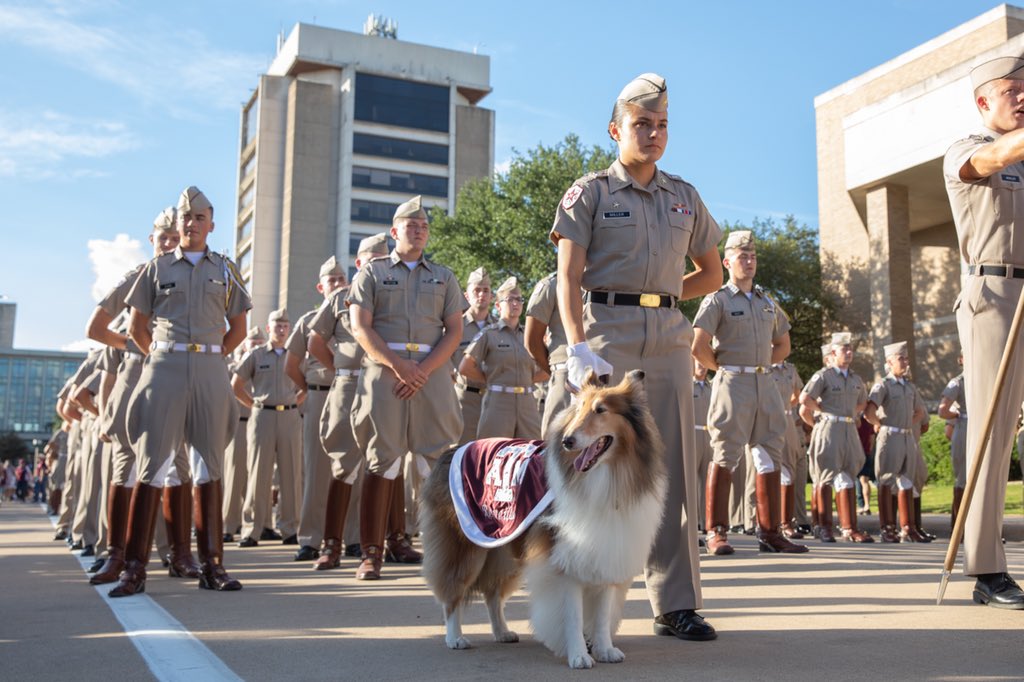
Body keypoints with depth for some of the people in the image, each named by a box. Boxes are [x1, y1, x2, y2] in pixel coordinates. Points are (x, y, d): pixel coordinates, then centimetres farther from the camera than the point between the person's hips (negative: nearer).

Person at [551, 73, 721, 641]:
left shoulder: (685, 197, 17)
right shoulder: (589, 193, 5)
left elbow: (712, 273, 25)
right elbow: (568, 278, -6)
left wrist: (659, 297, 13)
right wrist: (578, 346, -19)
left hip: (669, 336, 4)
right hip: (607, 333, -4)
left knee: (672, 463, 2)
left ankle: (675, 603, 9)